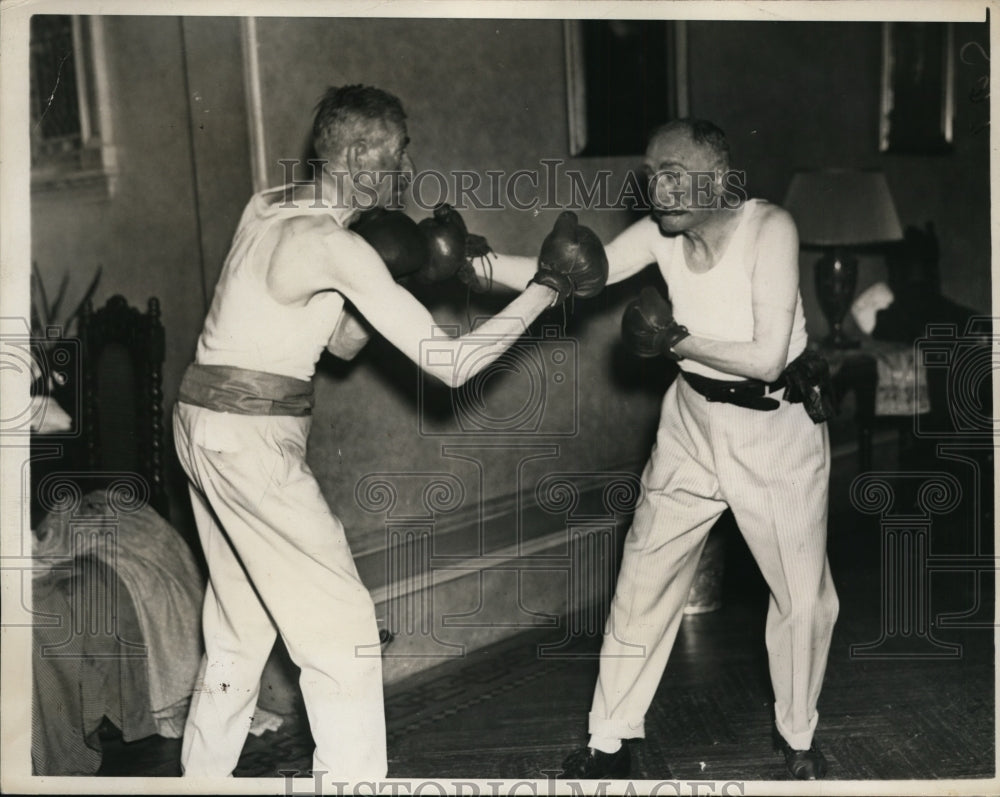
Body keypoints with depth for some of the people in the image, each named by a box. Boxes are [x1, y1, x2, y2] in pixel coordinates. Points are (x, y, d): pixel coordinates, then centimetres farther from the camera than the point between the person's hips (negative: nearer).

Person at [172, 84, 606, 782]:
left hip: (204, 420, 9)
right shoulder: (337, 246, -18)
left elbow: (343, 340, 15)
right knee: (340, 628, 0)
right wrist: (545, 289, -10)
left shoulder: (268, 206, 8)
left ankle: (204, 774, 35)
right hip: (254, 439, -9)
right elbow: (449, 364, -17)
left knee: (242, 625, 21)